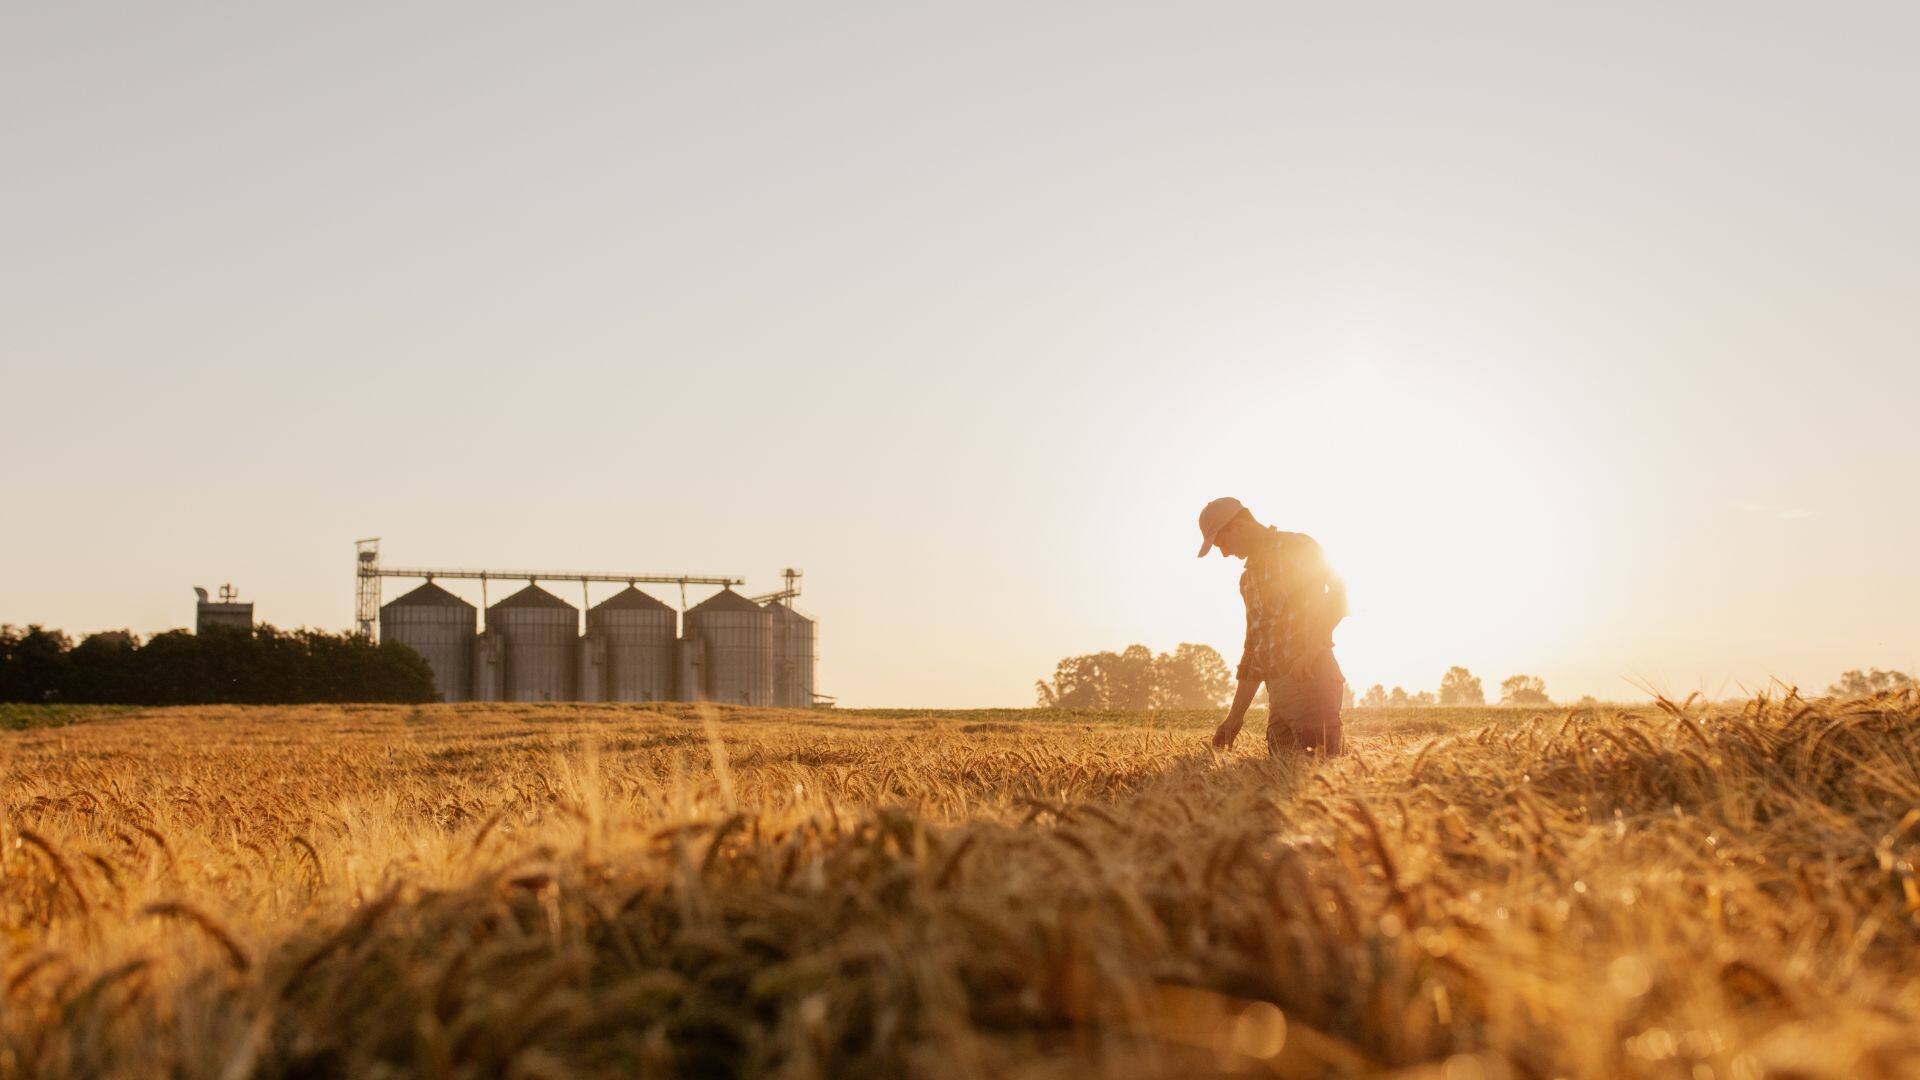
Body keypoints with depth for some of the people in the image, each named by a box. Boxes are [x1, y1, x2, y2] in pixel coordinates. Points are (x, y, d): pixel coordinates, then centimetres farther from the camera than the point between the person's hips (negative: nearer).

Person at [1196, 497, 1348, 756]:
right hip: (1278, 692, 8)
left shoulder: (1298, 547, 0)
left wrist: (1310, 650, -24)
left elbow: (1339, 592, -14)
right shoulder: (1249, 579, 25)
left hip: (1311, 676, -8)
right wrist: (1234, 716, 21)